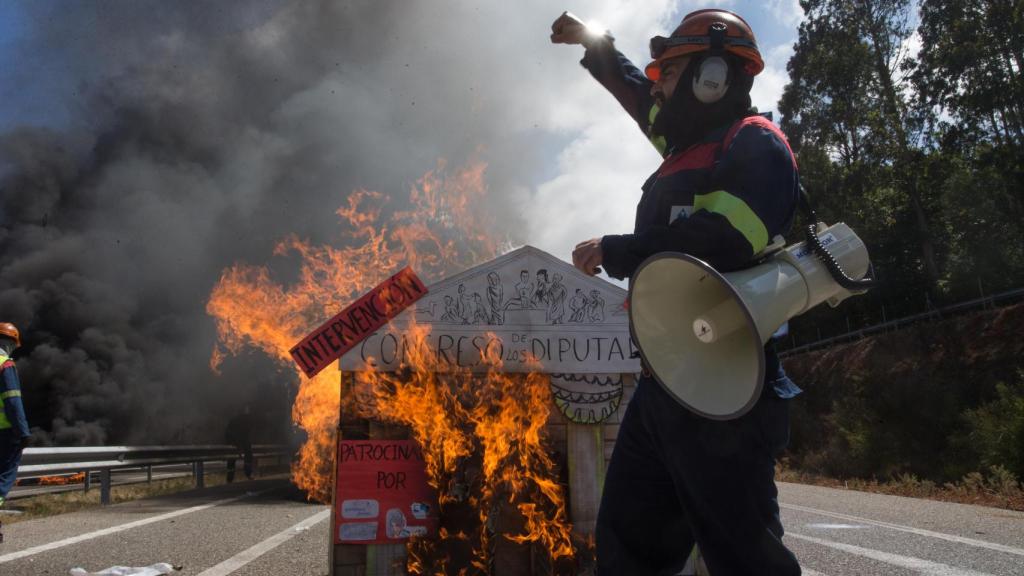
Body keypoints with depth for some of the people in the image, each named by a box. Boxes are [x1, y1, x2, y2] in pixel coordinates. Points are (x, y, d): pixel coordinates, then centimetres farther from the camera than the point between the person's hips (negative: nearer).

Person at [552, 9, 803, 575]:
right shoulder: (695, 147, 22)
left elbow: (723, 238, -24)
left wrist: (615, 250, -13)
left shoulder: (755, 144, -5)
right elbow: (643, 100, 41)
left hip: (718, 388, -9)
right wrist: (594, 45, 48)